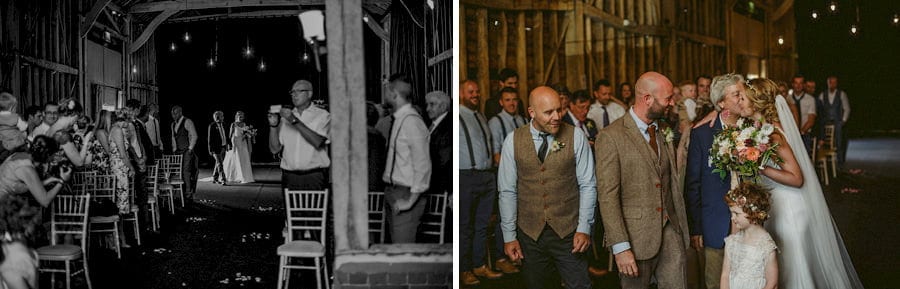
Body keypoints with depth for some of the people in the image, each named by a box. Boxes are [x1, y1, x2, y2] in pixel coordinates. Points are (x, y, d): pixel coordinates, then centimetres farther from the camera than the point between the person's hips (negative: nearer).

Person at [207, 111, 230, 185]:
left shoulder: (222, 125, 12)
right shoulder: (212, 126, -10)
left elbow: (226, 136, 19)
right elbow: (210, 138, -10)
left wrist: (229, 143, 11)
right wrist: (210, 150, -12)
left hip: (223, 147, 7)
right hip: (216, 148, -7)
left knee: (218, 163, 14)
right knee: (219, 163, -10)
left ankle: (215, 179, 24)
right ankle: (223, 180, -14)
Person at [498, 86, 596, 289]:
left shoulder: (576, 137, -5)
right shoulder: (513, 141, -2)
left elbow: (587, 186, -2)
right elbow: (508, 192, 1)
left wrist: (584, 228, -6)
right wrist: (509, 236, 0)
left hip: (568, 232, -1)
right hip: (529, 234, 1)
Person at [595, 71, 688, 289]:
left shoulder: (665, 133, 11)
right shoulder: (611, 137, -11)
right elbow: (607, 196, -14)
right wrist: (620, 247, -18)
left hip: (670, 231, 5)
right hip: (636, 237, -5)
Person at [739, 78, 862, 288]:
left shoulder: (772, 134, -23)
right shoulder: (758, 128, 2)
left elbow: (796, 179, -24)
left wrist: (759, 167, -29)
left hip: (789, 208, -9)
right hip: (774, 205, 9)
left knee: (792, 269, 5)